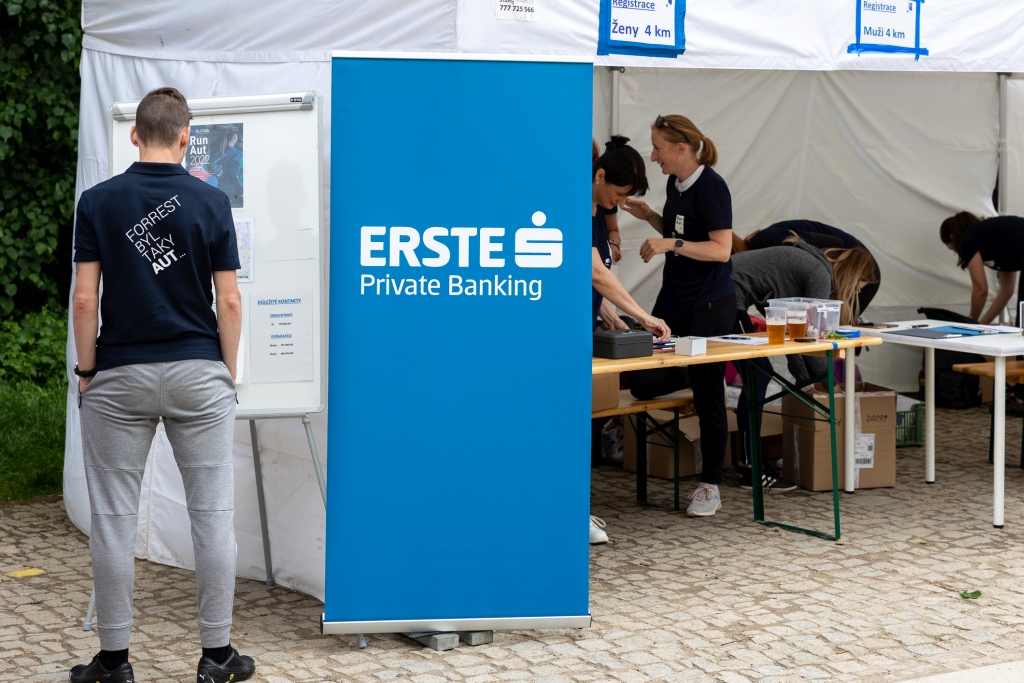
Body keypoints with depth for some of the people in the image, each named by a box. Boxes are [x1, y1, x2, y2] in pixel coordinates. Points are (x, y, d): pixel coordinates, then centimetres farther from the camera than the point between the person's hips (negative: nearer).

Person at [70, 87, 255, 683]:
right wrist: (228, 371, 8)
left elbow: (85, 299, -6)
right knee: (214, 512, 6)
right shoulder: (211, 202, -3)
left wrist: (87, 370, 4)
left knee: (114, 517, 6)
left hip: (120, 375, 0)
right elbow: (229, 302, -3)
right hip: (198, 372, 0)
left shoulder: (98, 201, -2)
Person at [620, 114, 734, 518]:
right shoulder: (675, 184, 8)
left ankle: (710, 488, 10)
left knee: (707, 395, -1)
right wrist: (650, 217, 5)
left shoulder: (710, 187, -17)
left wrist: (671, 244, -27)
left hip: (709, 306, -8)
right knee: (643, 382, 4)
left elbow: (721, 249, -20)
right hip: (674, 299, 8)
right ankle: (697, 377, 32)